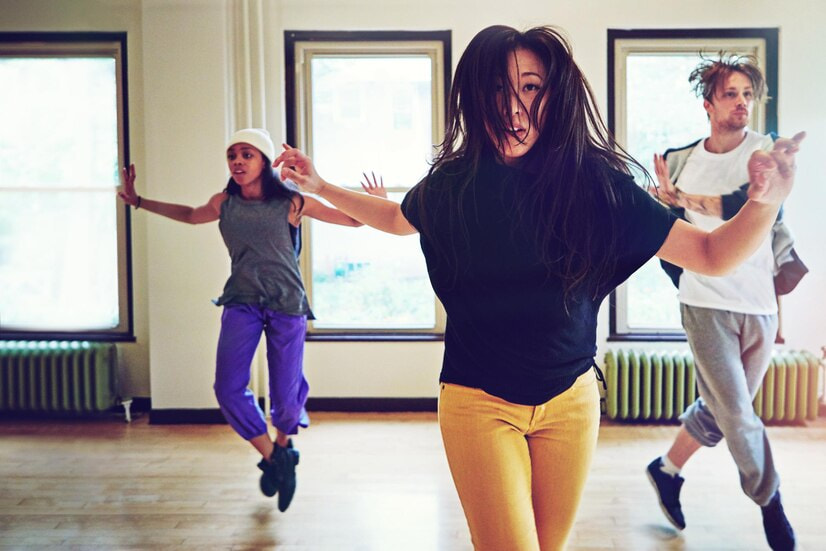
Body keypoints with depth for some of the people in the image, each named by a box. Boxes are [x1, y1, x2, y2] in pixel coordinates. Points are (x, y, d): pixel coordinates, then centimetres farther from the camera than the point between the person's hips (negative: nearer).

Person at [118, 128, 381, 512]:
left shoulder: (291, 203, -7)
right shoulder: (224, 203, 3)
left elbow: (352, 219, -2)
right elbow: (190, 215, 25)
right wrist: (138, 202, 25)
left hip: (286, 305, -3)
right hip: (241, 303, 3)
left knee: (285, 396, 0)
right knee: (228, 390, -11)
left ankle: (283, 445, 37)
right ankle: (273, 458, 13)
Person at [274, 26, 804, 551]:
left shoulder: (594, 181, -12)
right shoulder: (452, 185, -8)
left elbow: (713, 254, -11)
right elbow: (398, 218, 16)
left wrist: (764, 201, -30)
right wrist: (319, 185, 11)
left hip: (571, 401, 1)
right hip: (479, 403, -1)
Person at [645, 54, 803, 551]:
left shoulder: (764, 149, 0)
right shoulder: (678, 161, 2)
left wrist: (688, 200, -22)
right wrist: (685, 279, 6)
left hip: (761, 305, 2)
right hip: (707, 305, -2)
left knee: (722, 409, 12)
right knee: (736, 413, -5)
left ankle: (667, 470, 34)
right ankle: (771, 502, 18)